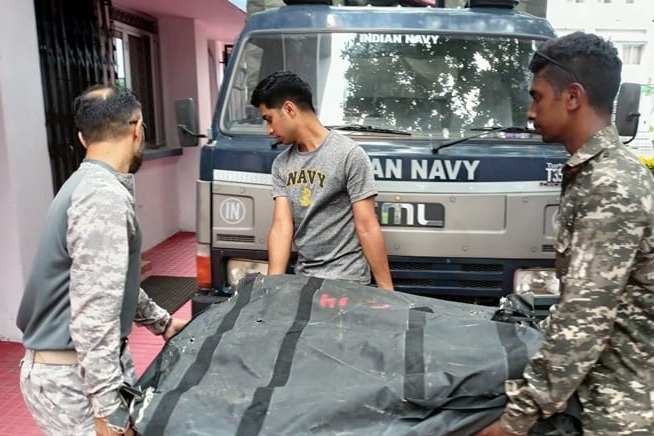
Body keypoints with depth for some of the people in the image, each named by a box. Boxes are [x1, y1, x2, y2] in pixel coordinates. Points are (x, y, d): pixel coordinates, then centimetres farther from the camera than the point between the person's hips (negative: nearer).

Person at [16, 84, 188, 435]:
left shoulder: (89, 184, 9)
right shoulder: (104, 197, -23)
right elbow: (93, 313, -27)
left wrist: (161, 321, 24)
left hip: (80, 366, 9)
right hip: (71, 379, -9)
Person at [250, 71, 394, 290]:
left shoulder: (349, 154, -10)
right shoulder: (281, 165, 7)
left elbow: (367, 228, -12)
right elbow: (281, 226, 1)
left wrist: (386, 289, -11)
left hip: (345, 281, -5)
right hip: (302, 279, 6)